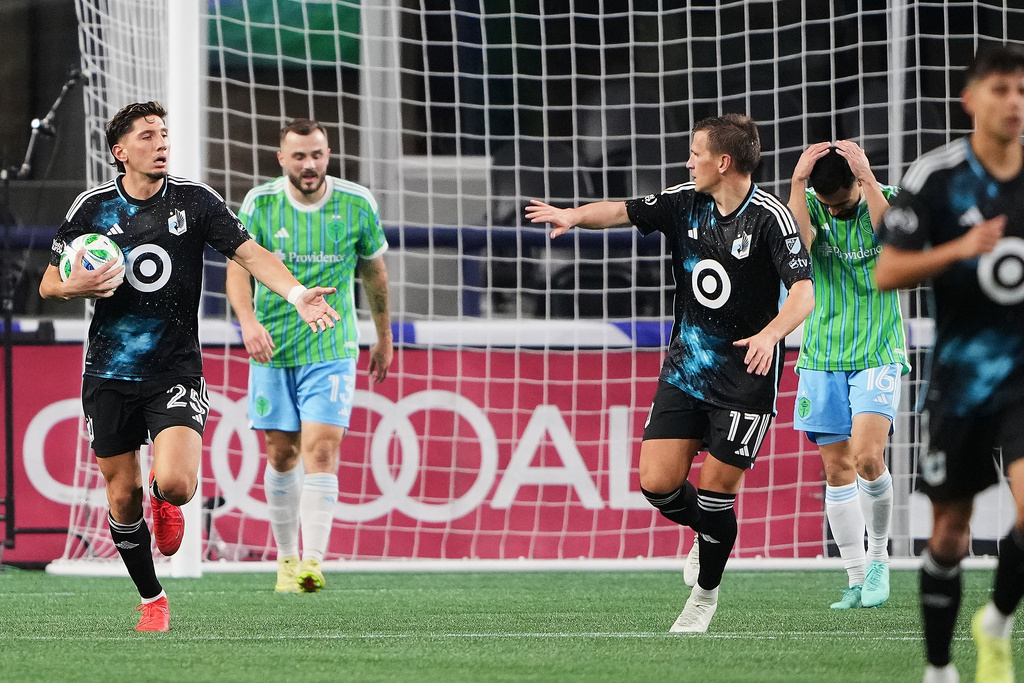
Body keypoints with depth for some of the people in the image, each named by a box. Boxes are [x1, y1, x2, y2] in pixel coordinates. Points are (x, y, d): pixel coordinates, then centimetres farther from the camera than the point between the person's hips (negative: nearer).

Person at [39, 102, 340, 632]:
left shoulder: (195, 200, -1)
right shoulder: (93, 207, 1)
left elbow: (249, 253, -7)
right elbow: (48, 283, 8)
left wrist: (296, 293, -25)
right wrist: (76, 287, -15)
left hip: (176, 371, -1)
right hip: (110, 374, 1)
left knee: (176, 484, -20)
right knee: (123, 497, 4)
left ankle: (163, 499, 18)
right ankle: (152, 601, 24)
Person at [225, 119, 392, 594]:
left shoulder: (356, 204, -3)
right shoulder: (260, 203, -4)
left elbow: (374, 271, 11)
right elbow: (238, 266, -12)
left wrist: (384, 339, 19)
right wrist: (248, 320, -31)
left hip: (331, 351, -1)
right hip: (272, 350, 1)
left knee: (321, 451, -15)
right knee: (281, 456, 9)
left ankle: (313, 563, -21)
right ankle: (286, 558, 24)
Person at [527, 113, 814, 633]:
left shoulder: (770, 217, -15)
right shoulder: (684, 203, 2)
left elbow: (803, 292, -22)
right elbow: (624, 211, 4)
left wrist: (771, 333, -39)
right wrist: (577, 215, -16)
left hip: (745, 377, -5)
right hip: (685, 368, 5)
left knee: (715, 489, -4)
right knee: (657, 482, -4)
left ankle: (706, 593, 19)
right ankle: (708, 534, 29)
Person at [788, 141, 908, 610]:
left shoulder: (885, 201, -4)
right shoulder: (810, 205, 0)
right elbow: (798, 244, -19)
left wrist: (867, 177, -27)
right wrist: (798, 182, -24)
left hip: (877, 355, -3)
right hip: (822, 359, 3)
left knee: (867, 457, -18)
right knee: (837, 470, 2)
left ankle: (879, 555, 5)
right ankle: (858, 581, 10)